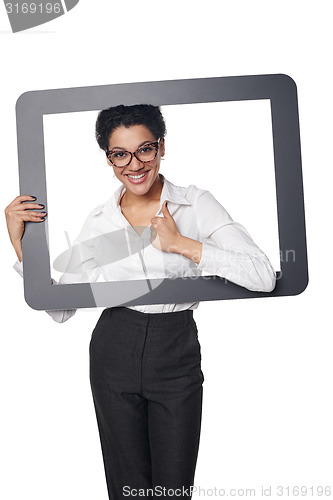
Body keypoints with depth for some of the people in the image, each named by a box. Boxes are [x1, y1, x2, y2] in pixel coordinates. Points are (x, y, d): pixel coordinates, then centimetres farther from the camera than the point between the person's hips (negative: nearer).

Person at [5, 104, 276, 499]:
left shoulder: (196, 204, -6)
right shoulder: (99, 220, 2)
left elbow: (264, 277, -16)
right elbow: (60, 308, 3)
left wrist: (182, 244, -19)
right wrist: (21, 244, -7)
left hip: (176, 352, -1)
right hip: (114, 352, 2)